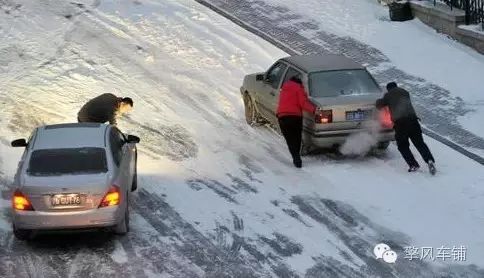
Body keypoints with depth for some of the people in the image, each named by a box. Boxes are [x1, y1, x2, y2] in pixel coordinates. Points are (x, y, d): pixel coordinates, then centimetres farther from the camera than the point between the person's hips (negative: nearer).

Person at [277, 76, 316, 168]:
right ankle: (297, 158, 21)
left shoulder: (284, 88, 21)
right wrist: (313, 109, -15)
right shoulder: (298, 88, 2)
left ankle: (296, 158, -14)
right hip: (295, 116, -3)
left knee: (290, 139, 1)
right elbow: (303, 103, -10)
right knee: (297, 138, 14)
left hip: (282, 116, 3)